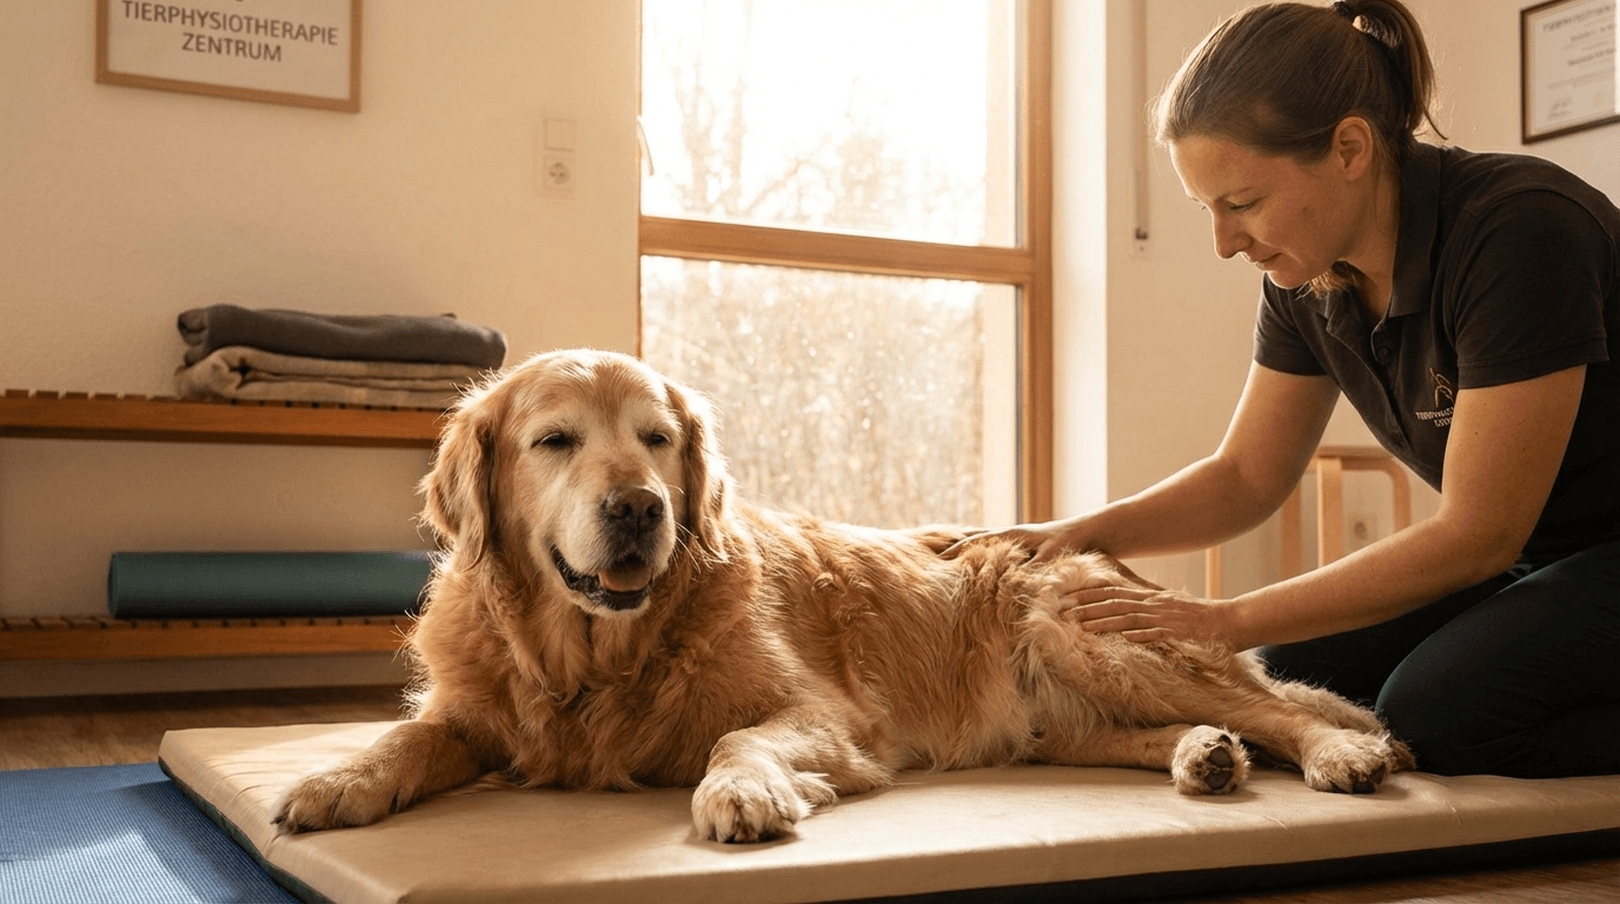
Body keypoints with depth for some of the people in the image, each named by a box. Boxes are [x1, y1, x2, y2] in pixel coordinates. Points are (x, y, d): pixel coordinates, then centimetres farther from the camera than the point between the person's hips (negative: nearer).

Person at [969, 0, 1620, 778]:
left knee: (1434, 711, -28)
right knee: (1293, 676, -9)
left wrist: (1230, 620, -23)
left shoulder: (1518, 231, -28)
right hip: (1530, 559, 8)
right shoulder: (1308, 279, -5)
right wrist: (1078, 534, -11)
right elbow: (1244, 478, 6)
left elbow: (1476, 536, -25)